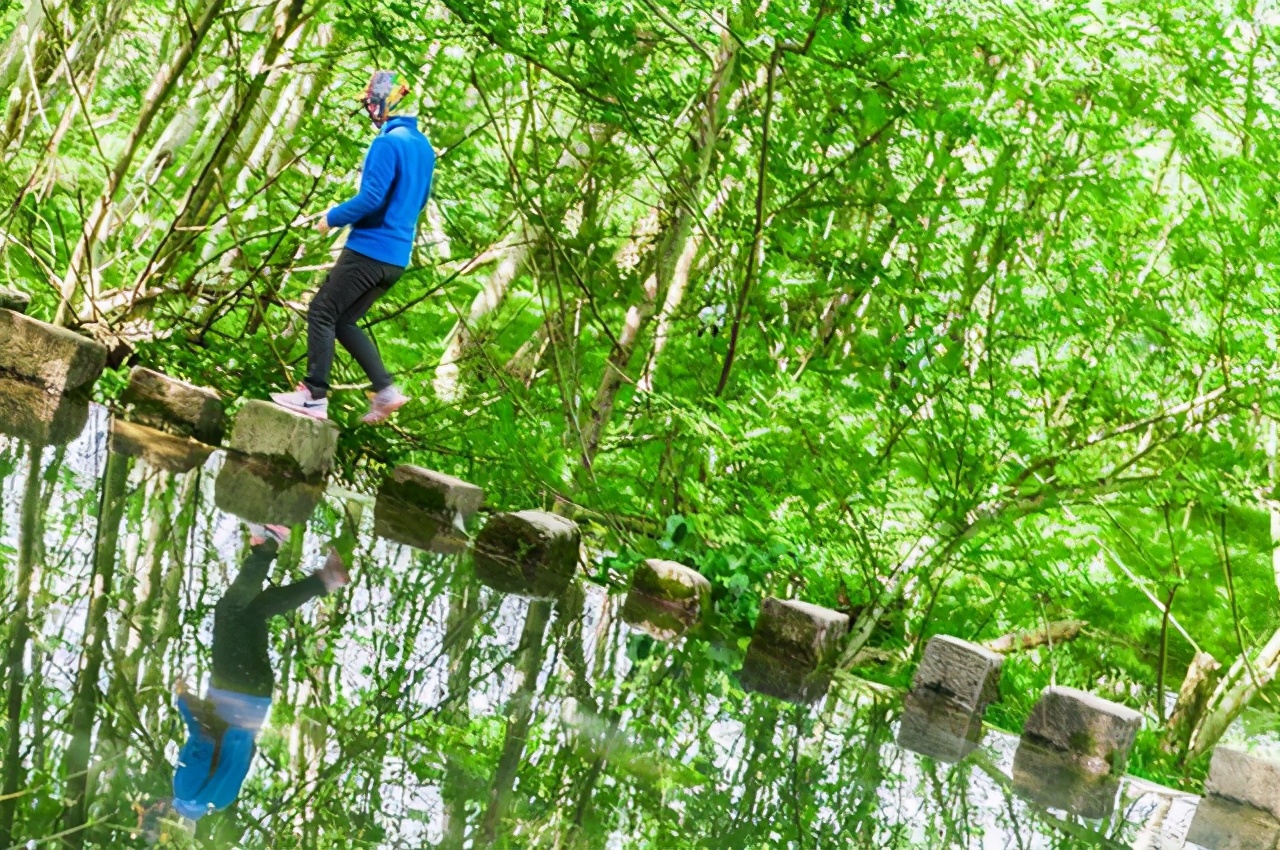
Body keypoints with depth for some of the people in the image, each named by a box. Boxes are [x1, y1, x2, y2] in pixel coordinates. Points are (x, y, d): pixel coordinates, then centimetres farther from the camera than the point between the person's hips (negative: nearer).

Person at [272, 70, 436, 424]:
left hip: (369, 249, -9)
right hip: (396, 258, 9)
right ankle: (385, 389, 7)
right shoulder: (424, 146, 14)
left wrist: (333, 217, -6)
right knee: (344, 321, 16)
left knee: (322, 313, 0)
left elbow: (372, 198, -20)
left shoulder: (388, 143, -15)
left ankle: (315, 395, -4)